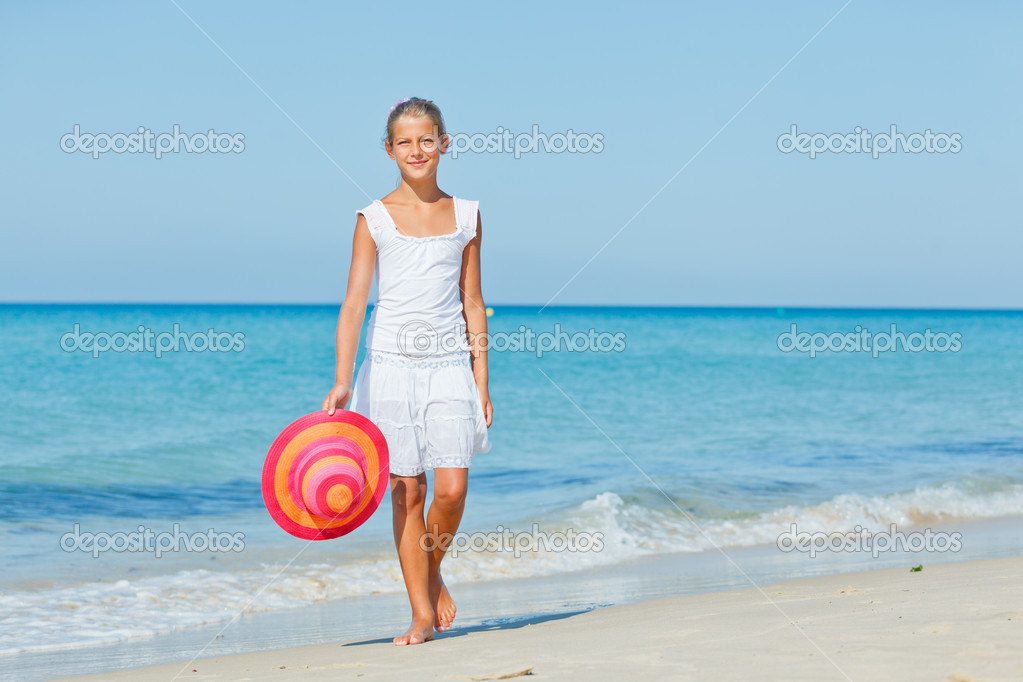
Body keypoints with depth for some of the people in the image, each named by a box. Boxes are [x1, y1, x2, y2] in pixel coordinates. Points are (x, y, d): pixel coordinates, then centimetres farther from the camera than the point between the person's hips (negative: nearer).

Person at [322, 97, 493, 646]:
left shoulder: (464, 216, 7)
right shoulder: (375, 219, 0)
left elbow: (472, 303, 10)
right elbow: (354, 303, -5)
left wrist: (481, 383, 7)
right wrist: (342, 380, -15)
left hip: (449, 365, 1)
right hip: (392, 364, -1)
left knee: (452, 488, -9)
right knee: (406, 492, 1)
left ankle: (432, 571, 20)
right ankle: (422, 614, 9)